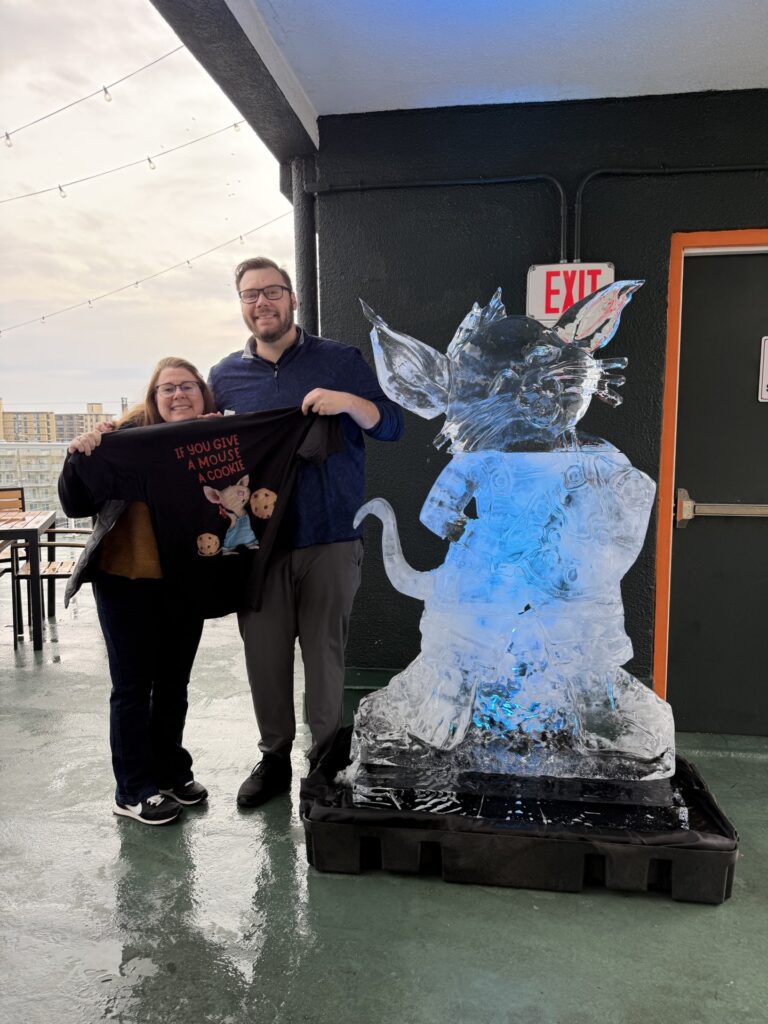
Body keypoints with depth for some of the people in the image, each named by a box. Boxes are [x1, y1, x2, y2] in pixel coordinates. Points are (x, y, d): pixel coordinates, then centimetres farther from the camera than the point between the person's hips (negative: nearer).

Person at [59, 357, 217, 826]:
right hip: (127, 581, -3)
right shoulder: (128, 437, -9)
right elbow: (77, 506, -9)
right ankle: (135, 790, 22)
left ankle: (171, 771, 35)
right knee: (133, 685, 7)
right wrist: (79, 457, -23)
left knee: (174, 683, 17)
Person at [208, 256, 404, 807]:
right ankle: (275, 755, 28)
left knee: (325, 651, 4)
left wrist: (348, 402, -18)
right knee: (264, 654, 9)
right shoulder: (225, 376, 11)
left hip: (330, 539, -2)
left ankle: (327, 756, 24)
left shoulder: (341, 361, 4)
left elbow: (392, 425, 1)